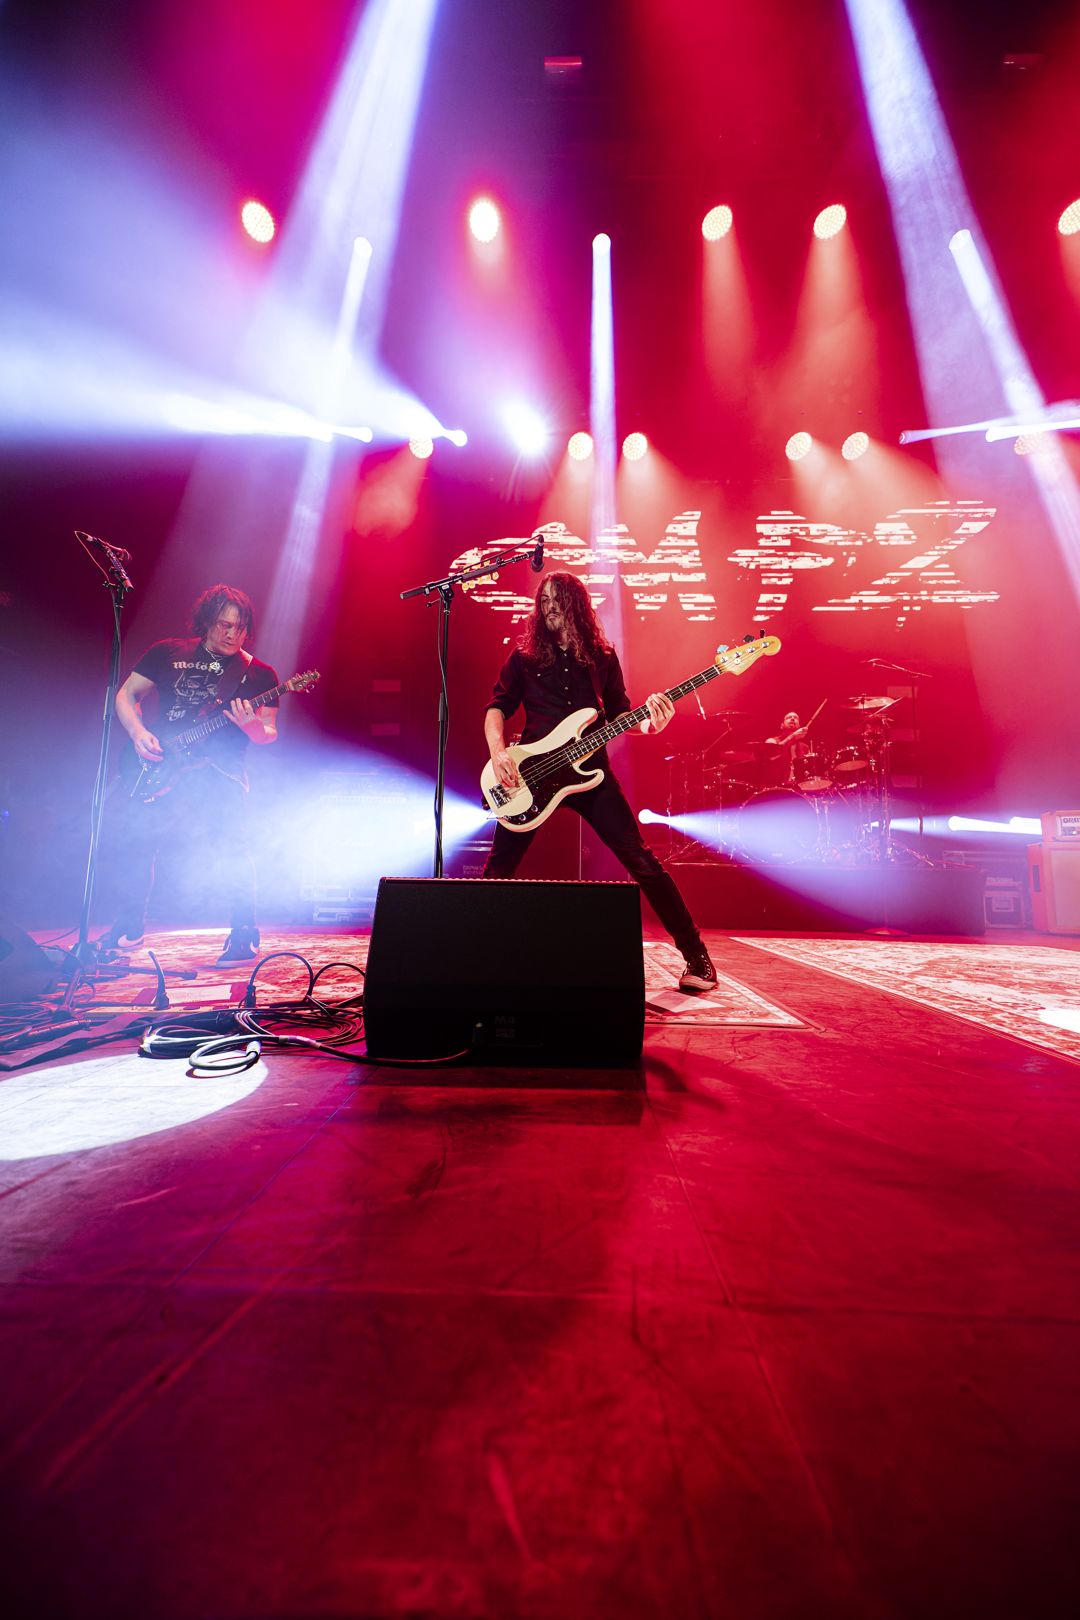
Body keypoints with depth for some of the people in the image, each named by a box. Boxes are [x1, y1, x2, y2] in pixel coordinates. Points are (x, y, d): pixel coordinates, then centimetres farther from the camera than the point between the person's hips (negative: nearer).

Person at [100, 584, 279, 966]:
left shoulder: (258, 673, 4)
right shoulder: (167, 652, 9)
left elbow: (269, 733, 0)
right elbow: (126, 695, 13)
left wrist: (252, 726, -23)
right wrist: (139, 733, -5)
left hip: (219, 770, -3)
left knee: (231, 847, -18)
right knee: (135, 839, 2)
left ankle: (244, 937, -9)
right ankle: (128, 927, 24)